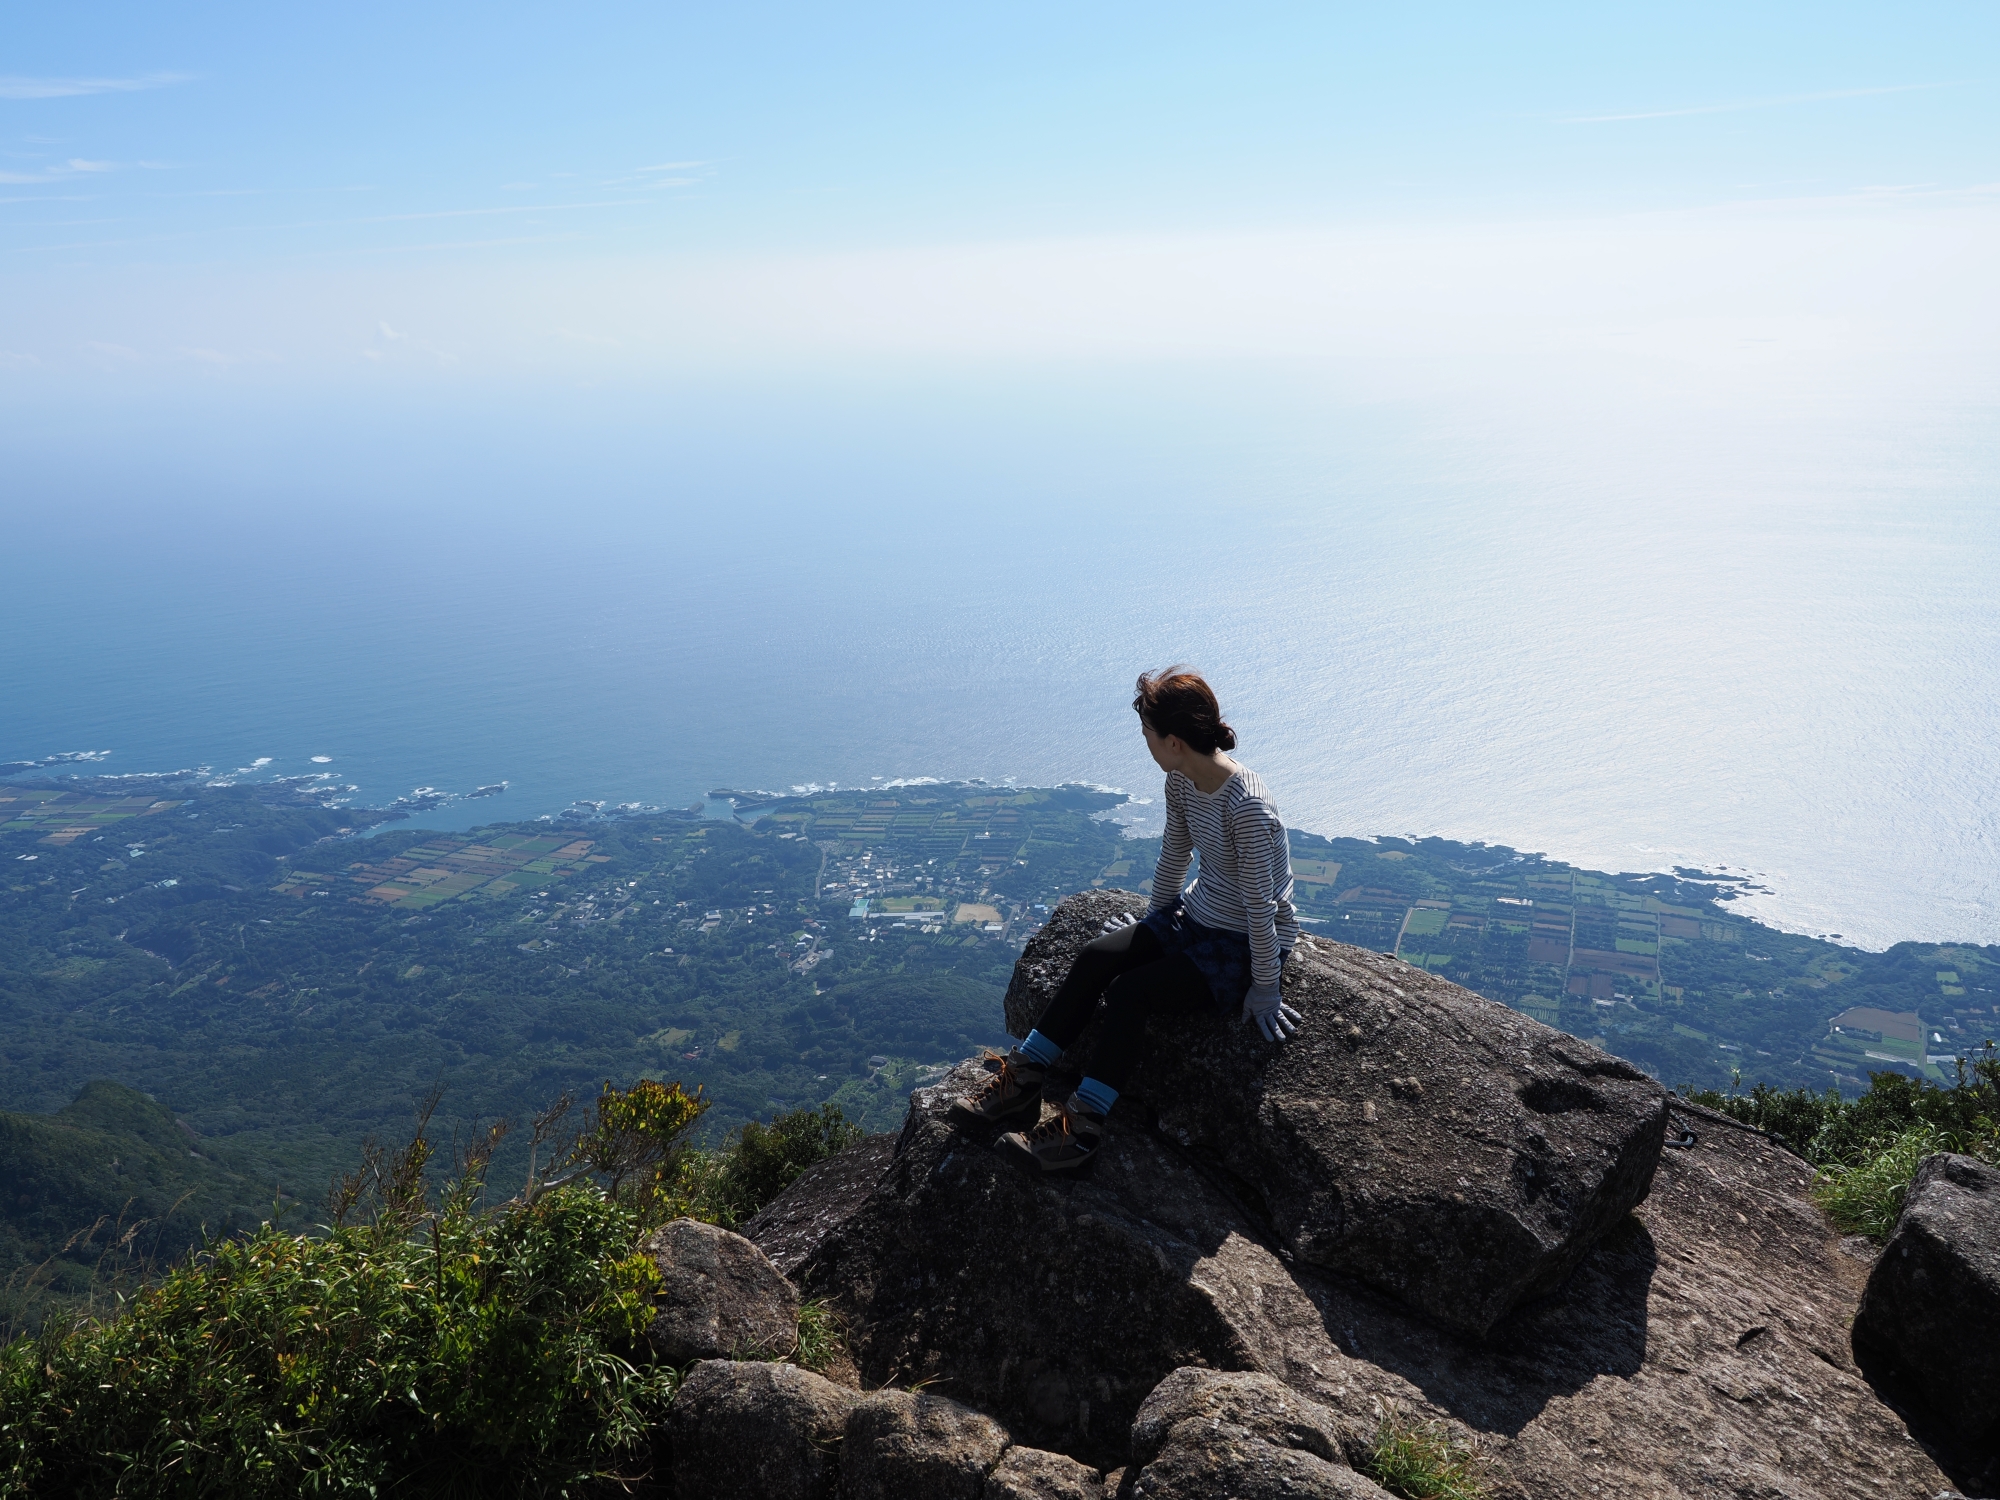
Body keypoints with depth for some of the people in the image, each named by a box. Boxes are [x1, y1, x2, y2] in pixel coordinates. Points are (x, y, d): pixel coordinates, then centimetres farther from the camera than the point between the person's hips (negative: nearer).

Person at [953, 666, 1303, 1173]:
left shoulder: (1247, 807, -31)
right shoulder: (1181, 781, -5)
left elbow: (1261, 905, -25)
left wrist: (1265, 988, -17)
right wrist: (1153, 927, 18)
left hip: (1246, 944, -8)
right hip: (1196, 917, 8)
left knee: (1131, 992, -22)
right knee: (1097, 956, -9)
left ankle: (1082, 1126, -15)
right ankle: (1022, 1080, -5)